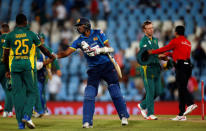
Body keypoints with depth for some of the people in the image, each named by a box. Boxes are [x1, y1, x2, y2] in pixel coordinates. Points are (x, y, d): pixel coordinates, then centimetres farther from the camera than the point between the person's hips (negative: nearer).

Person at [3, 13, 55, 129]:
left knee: (17, 94, 4)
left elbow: (5, 55, 9)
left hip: (14, 65, 1)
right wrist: (51, 56, 35)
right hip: (27, 65, -1)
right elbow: (42, 48, 17)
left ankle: (20, 122, 2)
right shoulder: (31, 34, 5)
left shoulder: (10, 36, 6)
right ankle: (27, 115, -14)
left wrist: (7, 70, 21)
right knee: (31, 92, 7)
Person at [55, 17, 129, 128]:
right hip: (93, 69, 2)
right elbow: (67, 52, -3)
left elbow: (109, 48, -4)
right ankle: (87, 122, -9)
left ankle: (124, 117, 13)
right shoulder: (79, 41, 4)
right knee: (89, 94, -10)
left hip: (107, 65, -2)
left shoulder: (98, 33, 0)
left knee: (115, 92, -1)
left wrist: (98, 50, -20)